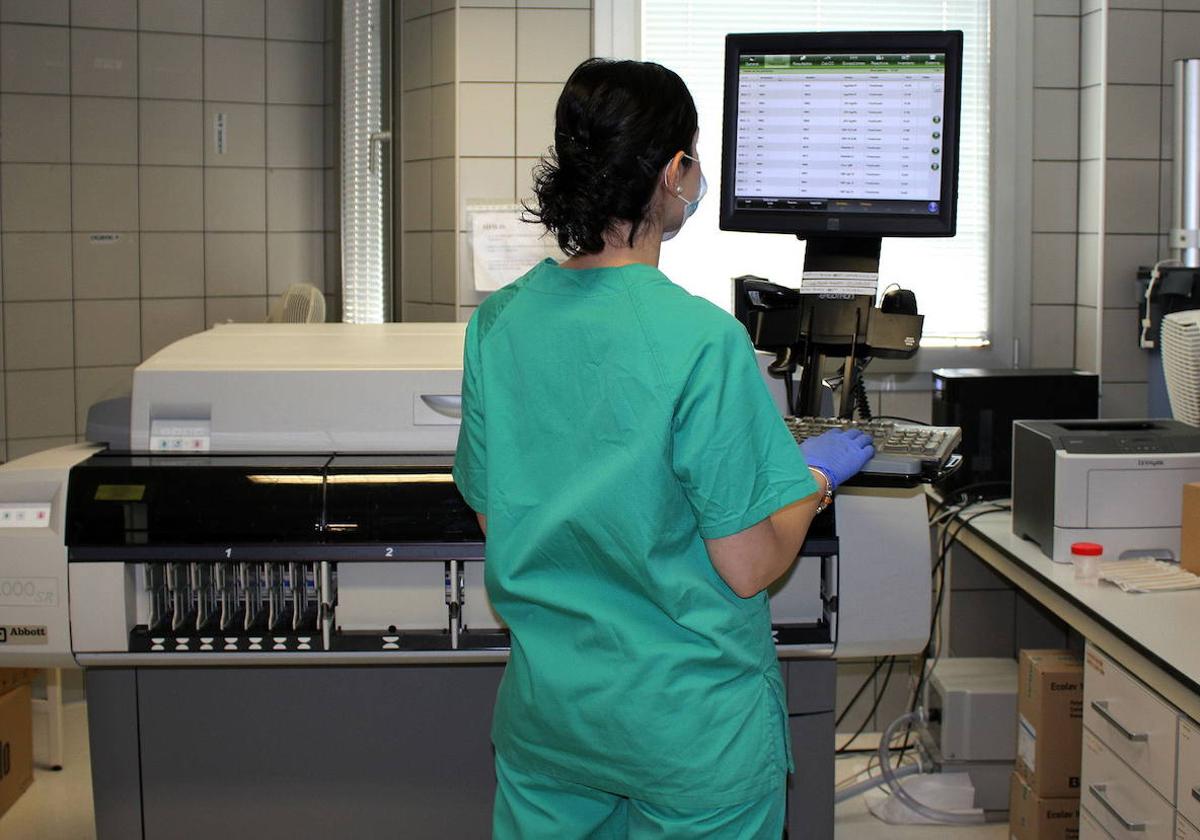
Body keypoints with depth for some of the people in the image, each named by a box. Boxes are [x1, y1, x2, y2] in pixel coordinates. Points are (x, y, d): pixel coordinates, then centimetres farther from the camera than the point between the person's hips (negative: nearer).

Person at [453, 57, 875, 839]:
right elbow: (748, 567, -17)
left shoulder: (496, 324, -5)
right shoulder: (704, 341, -22)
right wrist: (819, 477, 2)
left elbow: (491, 516, 7)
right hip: (689, 722, -5)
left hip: (545, 708, 5)